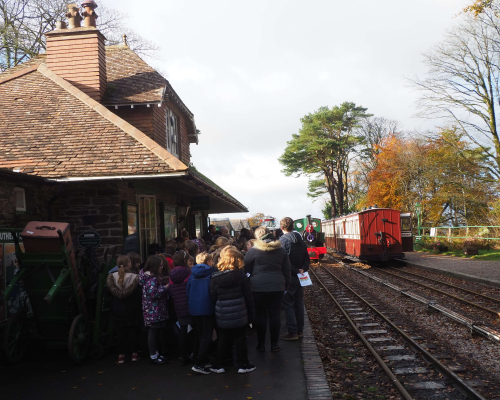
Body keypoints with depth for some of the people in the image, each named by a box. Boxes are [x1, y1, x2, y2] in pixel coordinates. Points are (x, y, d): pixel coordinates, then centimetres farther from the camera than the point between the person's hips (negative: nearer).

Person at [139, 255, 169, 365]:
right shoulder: (152, 279, -19)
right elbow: (153, 293, -26)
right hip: (153, 310, -10)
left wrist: (164, 287, 9)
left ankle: (155, 353, 27)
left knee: (153, 332, 17)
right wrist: (166, 287, -18)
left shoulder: (154, 277, 12)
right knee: (153, 332, -2)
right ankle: (153, 356, 6)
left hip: (152, 311, 10)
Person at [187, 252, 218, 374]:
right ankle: (199, 364, -9)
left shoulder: (193, 274, 7)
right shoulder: (212, 272, -8)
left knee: (200, 335, 17)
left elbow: (188, 291, 11)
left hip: (194, 309, 6)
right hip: (208, 308, -6)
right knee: (207, 336, -2)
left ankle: (203, 361, 23)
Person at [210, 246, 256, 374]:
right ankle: (242, 365, 16)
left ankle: (219, 365, 19)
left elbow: (213, 297, 2)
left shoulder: (215, 277, -3)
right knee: (240, 339, 9)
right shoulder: (241, 275, -7)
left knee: (222, 339, 14)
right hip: (239, 314, -2)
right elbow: (248, 296, -4)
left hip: (222, 315, 2)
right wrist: (251, 314, 3)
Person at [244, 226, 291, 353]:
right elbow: (287, 270, 11)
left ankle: (261, 344, 14)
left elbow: (246, 270, 3)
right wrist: (285, 286, 16)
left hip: (258, 288, -2)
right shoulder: (281, 250, 7)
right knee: (275, 315, 7)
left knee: (260, 315, 7)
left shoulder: (253, 251, -4)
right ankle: (274, 344, 12)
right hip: (277, 287, 2)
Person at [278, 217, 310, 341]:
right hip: (300, 278, 7)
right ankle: (300, 330, 21)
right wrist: (302, 270, -1)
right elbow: (307, 259, 9)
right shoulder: (301, 240, 8)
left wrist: (296, 270, -14)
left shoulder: (282, 240, -14)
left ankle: (292, 332, 0)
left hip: (289, 278, -7)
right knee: (299, 304, 14)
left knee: (288, 305, 1)